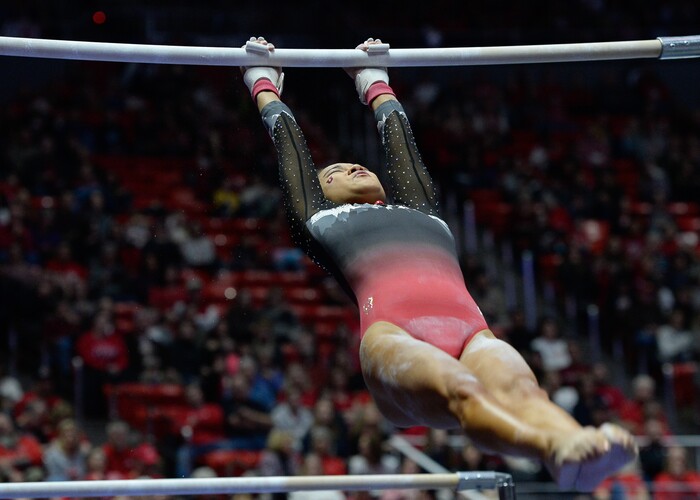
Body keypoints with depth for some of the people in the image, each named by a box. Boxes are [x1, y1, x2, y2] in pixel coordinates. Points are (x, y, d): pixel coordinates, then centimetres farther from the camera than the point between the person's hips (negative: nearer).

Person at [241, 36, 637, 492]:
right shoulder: (321, 220, 34)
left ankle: (577, 445, -68)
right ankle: (560, 450, -71)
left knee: (518, 389, -33)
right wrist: (265, 86, 63)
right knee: (458, 391, -39)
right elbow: (290, 141, 46)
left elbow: (399, 134, 55)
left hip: (468, 331, 4)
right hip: (393, 334, -4)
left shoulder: (422, 209, 42)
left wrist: (376, 84, 73)